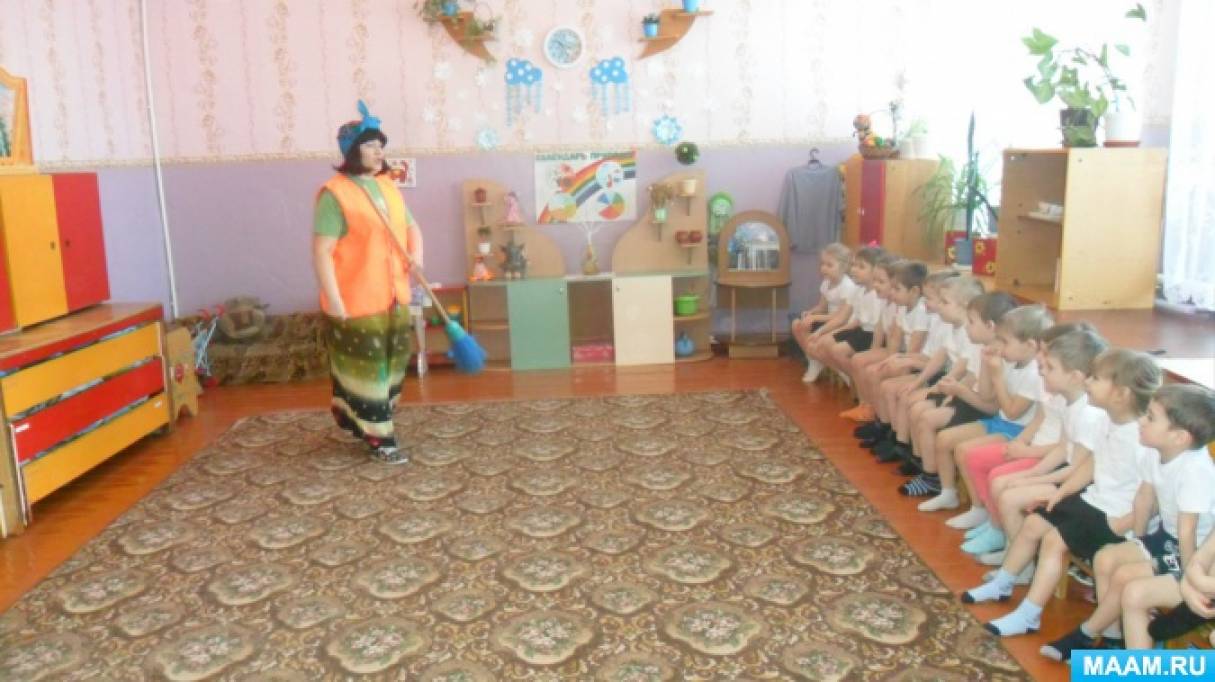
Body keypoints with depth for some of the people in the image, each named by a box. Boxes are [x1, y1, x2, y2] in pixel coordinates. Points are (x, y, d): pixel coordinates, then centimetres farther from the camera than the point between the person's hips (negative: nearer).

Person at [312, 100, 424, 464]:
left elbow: (410, 225, 23)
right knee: (366, 370, 0)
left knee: (392, 366, 17)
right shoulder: (335, 194, -13)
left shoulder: (387, 187, 11)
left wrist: (416, 254, 2)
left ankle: (357, 419, 37)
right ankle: (380, 439, 10)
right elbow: (322, 252, -16)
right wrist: (334, 302, -20)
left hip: (394, 297, 8)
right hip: (357, 302, -8)